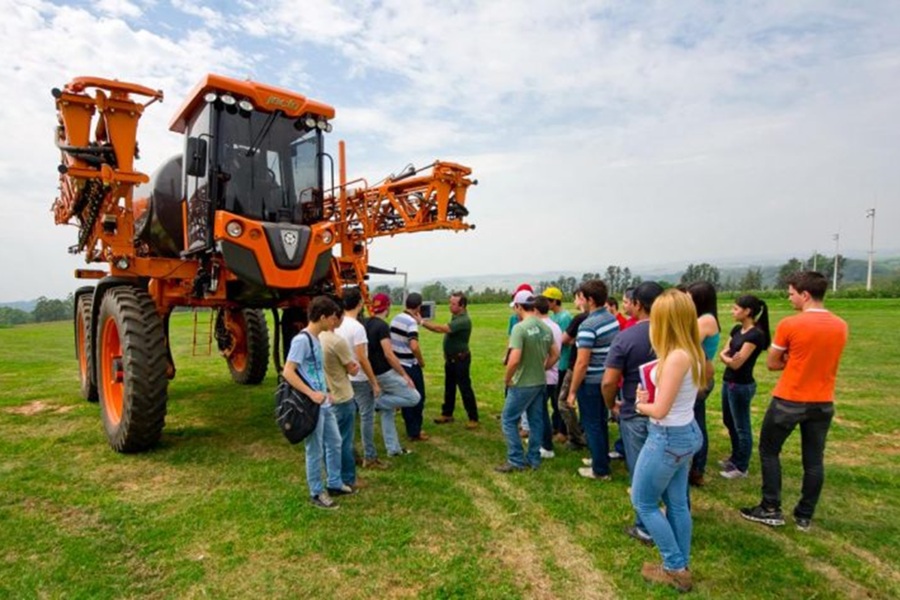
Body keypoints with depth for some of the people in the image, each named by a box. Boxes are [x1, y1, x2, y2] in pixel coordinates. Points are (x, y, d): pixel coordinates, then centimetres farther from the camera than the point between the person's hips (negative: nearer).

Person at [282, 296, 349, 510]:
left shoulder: (316, 339, 10)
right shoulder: (302, 340, -18)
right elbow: (288, 372, -23)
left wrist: (326, 392, 14)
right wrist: (311, 394, -26)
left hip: (324, 404, 9)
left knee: (335, 443, 19)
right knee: (315, 451, 5)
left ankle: (334, 483, 35)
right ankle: (316, 493, 21)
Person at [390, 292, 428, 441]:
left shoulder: (395, 319, 6)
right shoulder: (411, 322, -19)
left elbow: (390, 341, 15)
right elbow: (414, 346, -30)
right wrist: (421, 361, -14)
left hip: (397, 365, 8)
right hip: (410, 366, -8)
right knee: (418, 398, 6)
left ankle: (410, 431, 22)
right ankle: (415, 432, 12)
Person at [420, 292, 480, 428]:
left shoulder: (464, 320, -24)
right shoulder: (455, 317, 8)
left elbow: (443, 328, -31)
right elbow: (443, 330, 7)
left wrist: (423, 322, -28)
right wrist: (426, 322, -4)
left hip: (460, 360, -9)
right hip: (450, 359, 9)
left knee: (465, 389, -2)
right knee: (449, 387, 17)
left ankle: (473, 418, 8)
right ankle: (447, 414, 30)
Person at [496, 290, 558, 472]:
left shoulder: (520, 328, -21)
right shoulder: (546, 328, 3)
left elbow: (514, 360, -26)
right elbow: (555, 355, 12)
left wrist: (507, 378, -11)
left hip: (522, 384, -7)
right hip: (540, 383, 7)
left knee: (509, 420, 6)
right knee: (536, 421, 16)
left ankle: (516, 461, 9)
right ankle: (534, 459, 25)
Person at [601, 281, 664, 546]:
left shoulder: (625, 337, -17)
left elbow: (608, 382, -20)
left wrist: (612, 405, -1)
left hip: (636, 414, -4)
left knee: (641, 473, 10)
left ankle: (645, 528, 23)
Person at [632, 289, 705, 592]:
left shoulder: (676, 357, -27)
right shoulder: (692, 353, 3)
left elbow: (660, 410, -24)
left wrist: (641, 405, -5)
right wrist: (649, 397, -2)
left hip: (667, 438, -9)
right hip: (686, 433, 9)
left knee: (643, 502, 10)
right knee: (676, 503, 20)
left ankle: (676, 569, 21)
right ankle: (681, 566, 34)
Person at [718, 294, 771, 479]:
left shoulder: (756, 334, -19)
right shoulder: (736, 330, 7)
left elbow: (737, 363, -21)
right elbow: (722, 354, 6)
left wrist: (726, 357, -2)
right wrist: (728, 357, -15)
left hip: (742, 386, -9)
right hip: (728, 382, 9)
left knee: (741, 427, 5)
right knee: (729, 422, 21)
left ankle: (742, 468, 19)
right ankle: (735, 458, 38)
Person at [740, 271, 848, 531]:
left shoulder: (789, 325, -17)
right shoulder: (841, 326, 1)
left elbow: (772, 364, -7)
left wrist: (790, 360, 5)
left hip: (789, 401, -5)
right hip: (823, 403, 5)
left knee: (769, 452, 11)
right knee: (814, 460, 12)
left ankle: (771, 510, 14)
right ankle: (805, 516, 22)